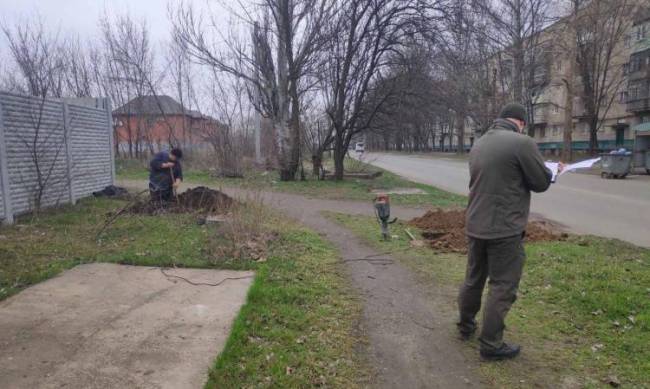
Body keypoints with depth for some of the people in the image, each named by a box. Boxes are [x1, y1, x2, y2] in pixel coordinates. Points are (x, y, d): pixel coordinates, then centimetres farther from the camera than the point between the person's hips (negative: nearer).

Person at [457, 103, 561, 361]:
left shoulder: (479, 144, 10)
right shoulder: (522, 142, -13)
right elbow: (541, 183, -6)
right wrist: (552, 170, 14)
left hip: (475, 225, 8)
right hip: (505, 229, -7)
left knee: (474, 279, 21)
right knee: (502, 287, 4)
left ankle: (466, 326, 37)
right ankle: (491, 344, 12)